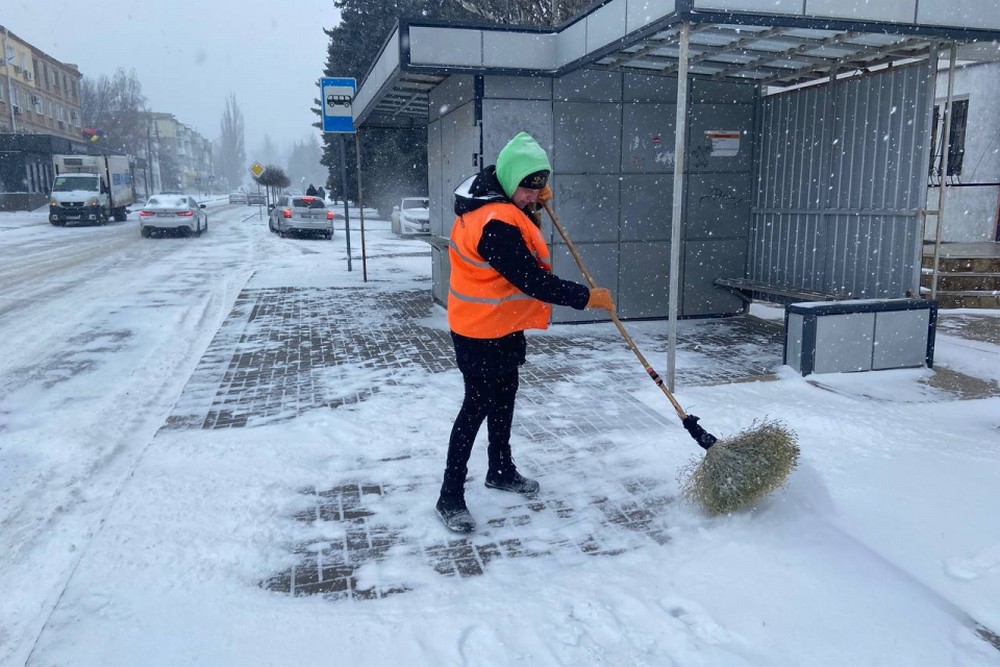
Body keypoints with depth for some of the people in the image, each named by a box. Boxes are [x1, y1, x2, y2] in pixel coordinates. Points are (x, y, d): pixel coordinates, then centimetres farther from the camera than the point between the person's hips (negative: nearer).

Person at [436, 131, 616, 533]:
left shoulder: (491, 198, 2)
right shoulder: (495, 224, -29)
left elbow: (523, 230, 19)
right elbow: (532, 281, -29)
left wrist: (535, 205, 0)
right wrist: (587, 297, -21)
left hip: (502, 325, 11)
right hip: (481, 332, -11)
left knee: (504, 397, 21)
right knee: (477, 407, -4)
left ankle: (501, 470, 40)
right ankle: (450, 498, 8)